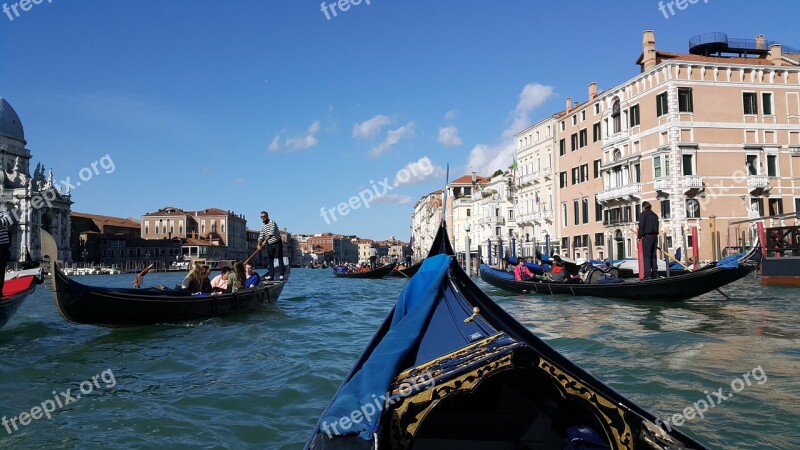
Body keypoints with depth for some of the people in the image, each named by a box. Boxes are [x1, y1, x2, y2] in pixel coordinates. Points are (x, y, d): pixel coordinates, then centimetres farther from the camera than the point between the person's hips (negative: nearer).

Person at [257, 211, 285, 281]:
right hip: (269, 244, 7)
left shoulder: (272, 223, -15)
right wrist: (259, 244, -11)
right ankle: (270, 275, 4)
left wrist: (265, 240, -38)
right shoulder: (263, 226, 8)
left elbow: (271, 233, -29)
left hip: (277, 243, -7)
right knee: (269, 259, 3)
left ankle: (282, 274, -2)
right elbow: (261, 236, 4)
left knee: (280, 258, -4)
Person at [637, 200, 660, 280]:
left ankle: (647, 275, -14)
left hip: (647, 237, -7)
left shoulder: (643, 214, -4)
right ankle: (655, 274, 11)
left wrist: (640, 236, -6)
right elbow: (657, 226, 15)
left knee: (646, 256, -8)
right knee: (653, 255, 12)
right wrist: (655, 234, 15)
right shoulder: (655, 215, 17)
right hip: (655, 236, 7)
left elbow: (641, 226, -11)